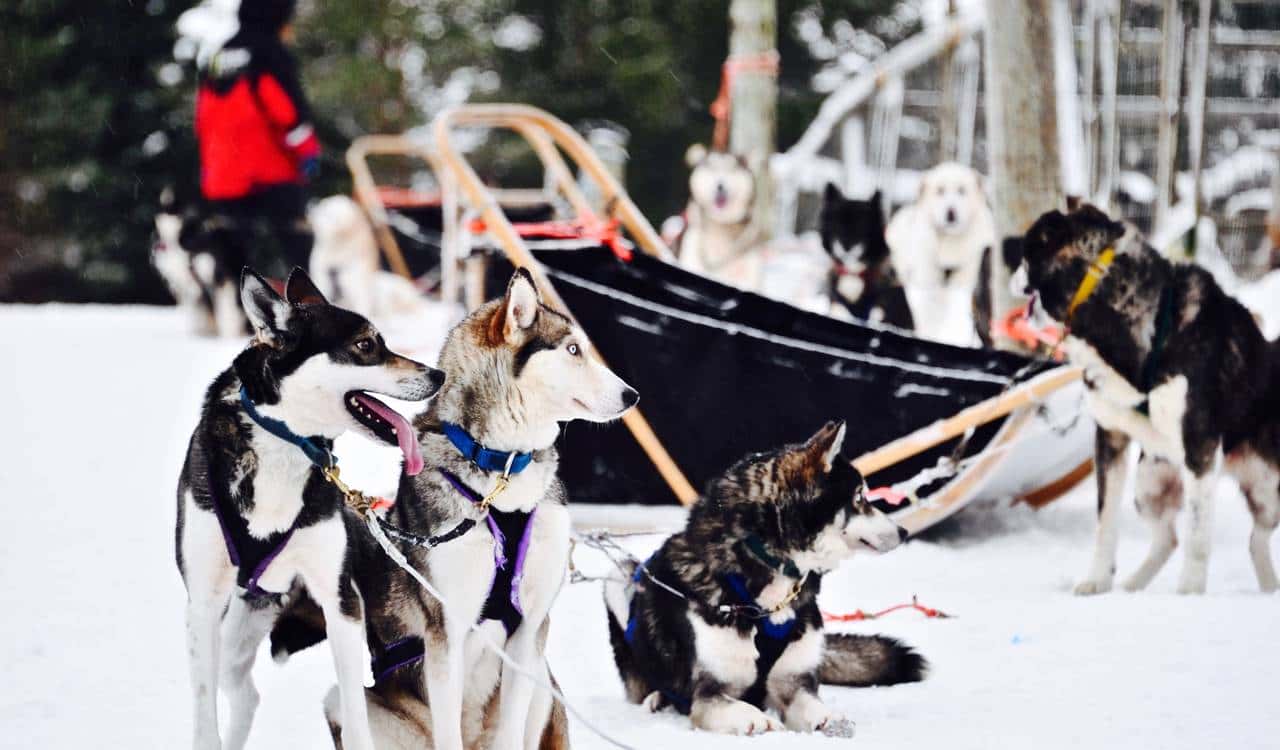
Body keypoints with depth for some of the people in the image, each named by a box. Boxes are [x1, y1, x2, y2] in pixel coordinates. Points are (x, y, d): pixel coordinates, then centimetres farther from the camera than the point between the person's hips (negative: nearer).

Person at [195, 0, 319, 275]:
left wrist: (208, 169, 26)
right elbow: (288, 107, -15)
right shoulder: (269, 53, -5)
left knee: (234, 256, 10)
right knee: (298, 250, -8)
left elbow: (203, 121, 22)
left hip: (223, 177, 7)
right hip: (271, 176, -7)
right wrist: (309, 149, -12)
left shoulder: (216, 60, 18)